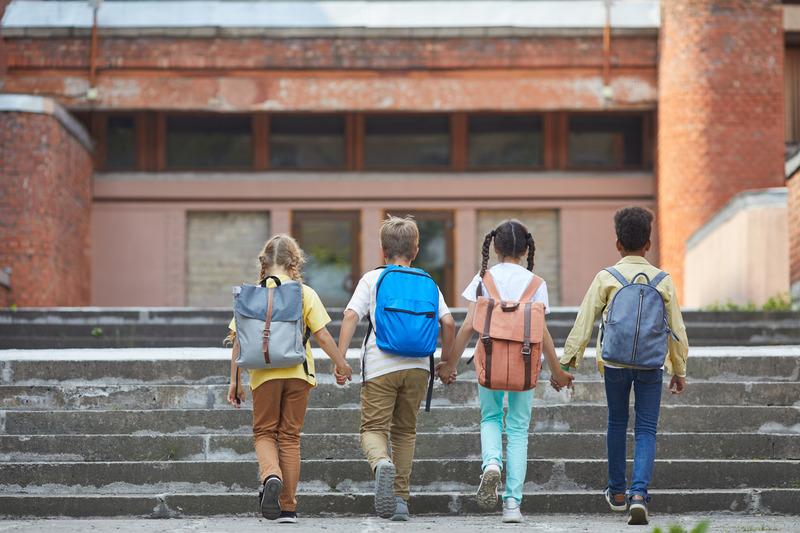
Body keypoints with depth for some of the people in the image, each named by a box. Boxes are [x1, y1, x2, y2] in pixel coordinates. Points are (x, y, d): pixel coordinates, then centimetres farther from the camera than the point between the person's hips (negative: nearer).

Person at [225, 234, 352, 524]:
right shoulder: (305, 293, 0)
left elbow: (239, 341, 0)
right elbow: (322, 336, -2)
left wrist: (235, 380, 6)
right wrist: (341, 364, 11)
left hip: (264, 374, -1)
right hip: (298, 372, 1)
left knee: (264, 432, 12)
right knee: (290, 436, 9)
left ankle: (271, 476, -20)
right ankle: (288, 507, 9)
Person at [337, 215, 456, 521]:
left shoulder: (372, 279, 5)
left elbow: (351, 316, -7)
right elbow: (448, 322, 3)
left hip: (380, 366, -2)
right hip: (417, 365, 2)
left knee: (373, 428, 2)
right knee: (405, 431, 14)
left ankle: (382, 463, -32)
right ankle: (400, 499, 10)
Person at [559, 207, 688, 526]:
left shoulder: (606, 278, -2)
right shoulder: (662, 280, 3)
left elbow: (584, 322, -4)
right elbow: (677, 329, 7)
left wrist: (568, 361, 1)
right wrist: (679, 371, 17)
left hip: (615, 362, 0)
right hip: (651, 364, 0)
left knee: (617, 423, 17)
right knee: (646, 430, 3)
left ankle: (617, 492, 26)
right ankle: (639, 493, -16)